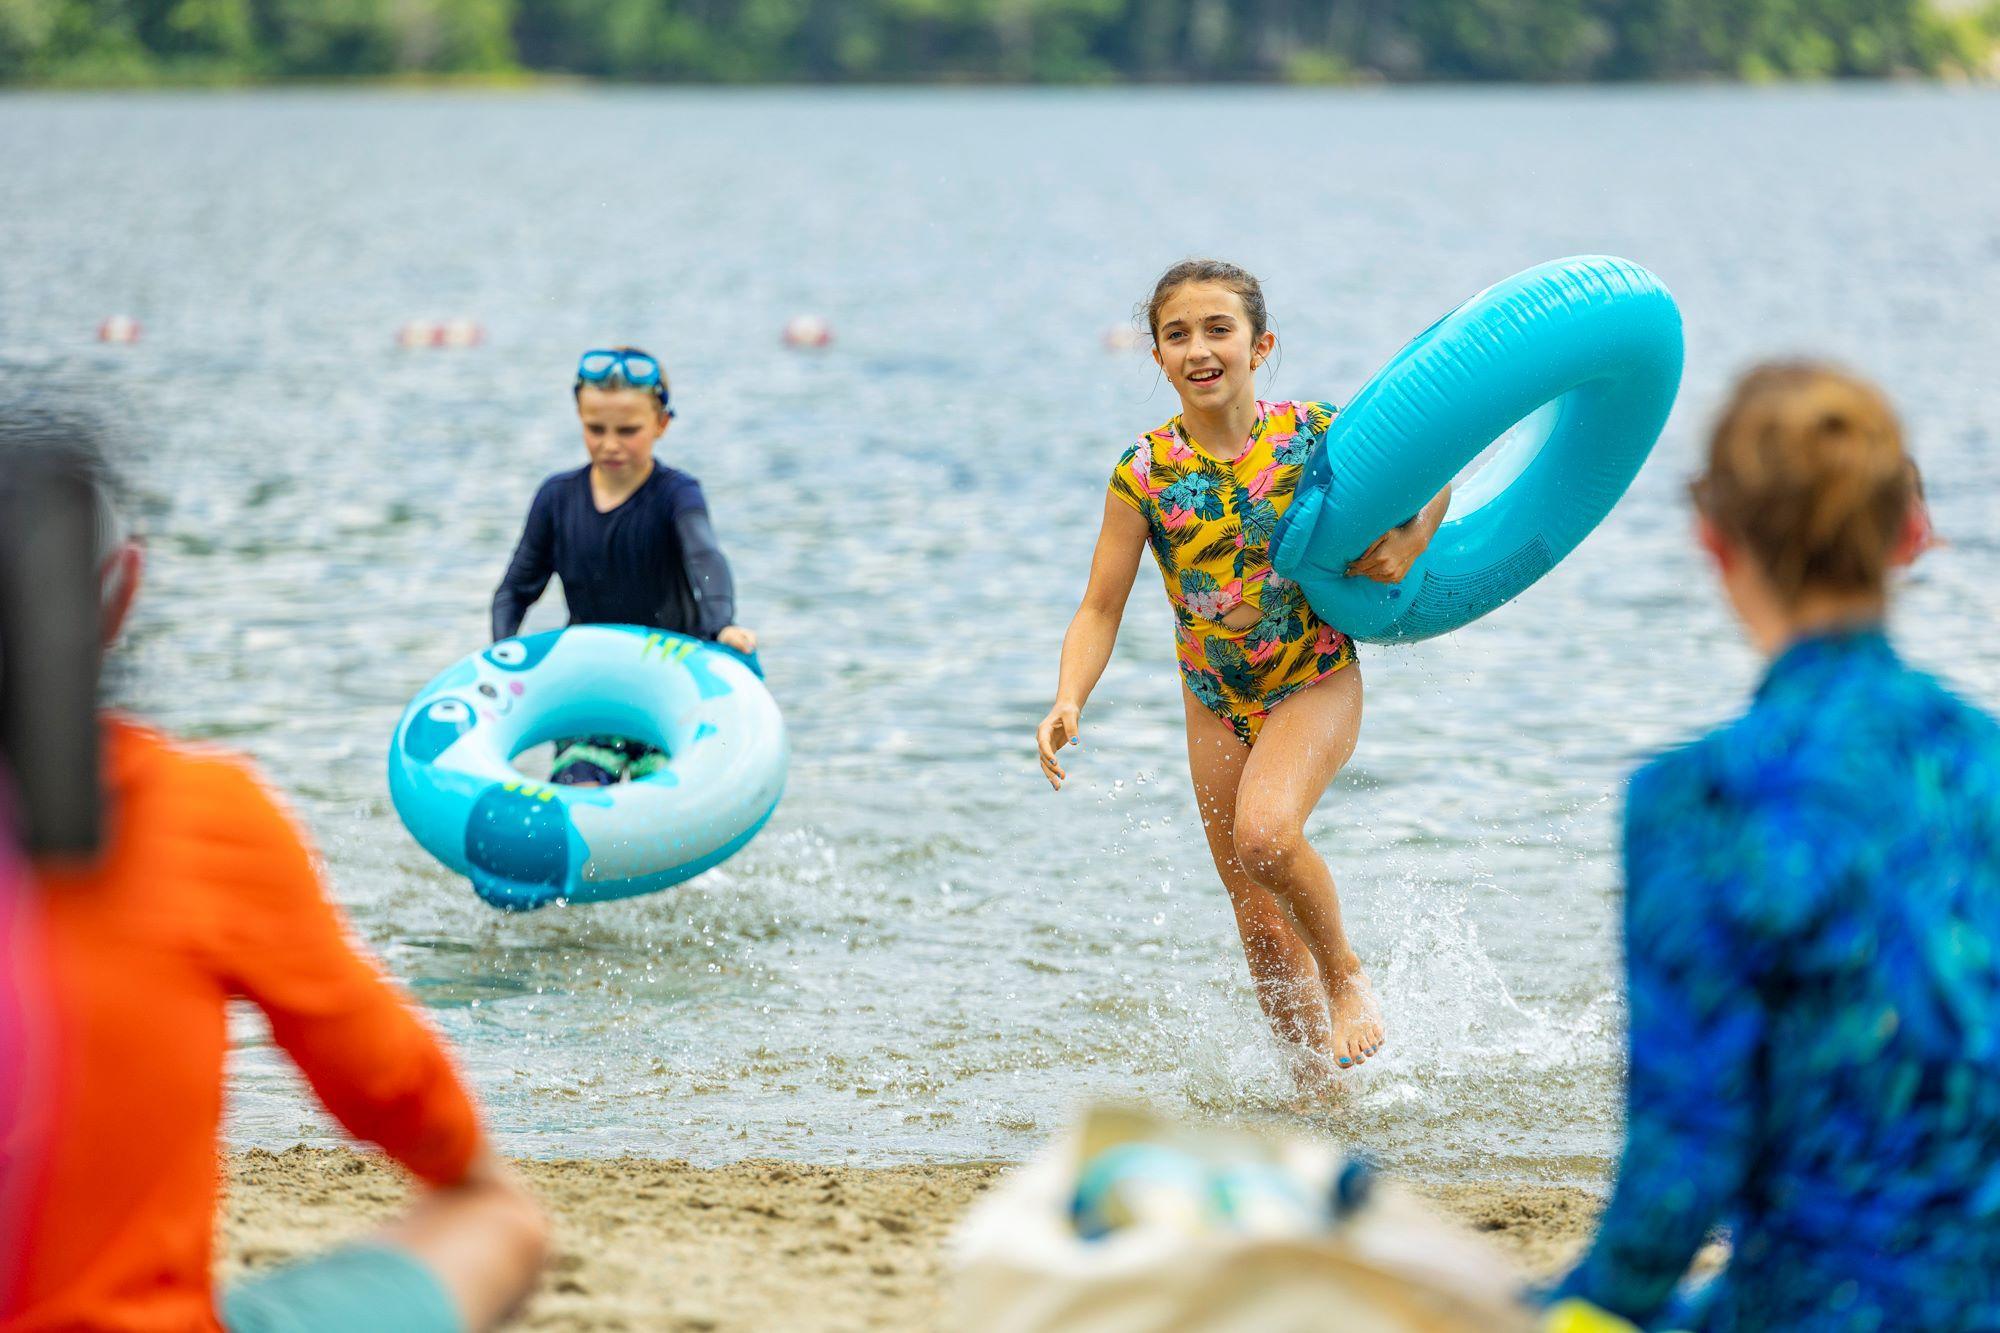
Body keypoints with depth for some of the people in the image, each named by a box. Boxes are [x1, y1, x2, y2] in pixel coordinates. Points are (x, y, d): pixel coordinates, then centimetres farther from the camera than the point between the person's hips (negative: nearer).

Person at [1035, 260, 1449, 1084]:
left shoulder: (1312, 435, -12)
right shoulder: (1145, 474, -11)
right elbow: (1101, 609, -8)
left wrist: (1410, 543, -17)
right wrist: (1068, 704, -24)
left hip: (1316, 682, -3)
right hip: (1216, 700, 3)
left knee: (1263, 831, -30)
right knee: (1260, 925, 7)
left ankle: (1347, 975, -4)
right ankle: (1317, 1083, 25)